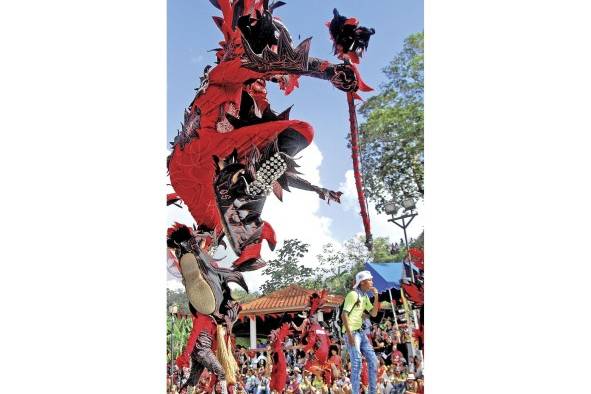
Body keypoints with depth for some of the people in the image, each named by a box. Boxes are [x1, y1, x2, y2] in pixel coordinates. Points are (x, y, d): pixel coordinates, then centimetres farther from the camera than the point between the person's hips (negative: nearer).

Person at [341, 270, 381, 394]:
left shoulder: (365, 296, 13)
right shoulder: (353, 294, -13)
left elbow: (373, 313, 14)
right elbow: (344, 315, -18)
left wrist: (376, 297, 3)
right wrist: (350, 335, -23)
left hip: (360, 332, 9)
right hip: (351, 332, -9)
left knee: (373, 360, 10)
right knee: (357, 363, -10)